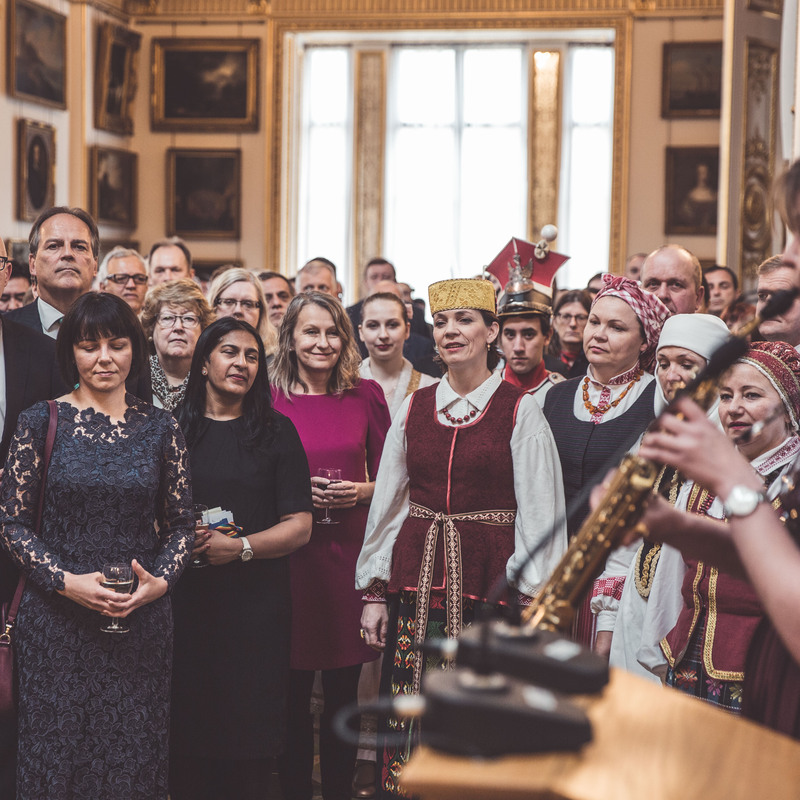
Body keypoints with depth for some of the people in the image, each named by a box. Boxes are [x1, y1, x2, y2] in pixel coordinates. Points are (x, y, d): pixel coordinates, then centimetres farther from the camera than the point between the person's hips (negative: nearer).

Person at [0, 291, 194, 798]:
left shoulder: (161, 428, 5)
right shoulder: (42, 421, -1)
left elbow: (182, 523, 9)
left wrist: (160, 581, -9)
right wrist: (66, 580, -13)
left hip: (143, 617, 2)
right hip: (56, 618, -1)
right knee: (56, 755, 3)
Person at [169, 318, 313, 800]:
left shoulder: (276, 431, 6)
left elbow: (299, 526, 1)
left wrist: (241, 547, -13)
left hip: (256, 602, 0)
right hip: (185, 599, 1)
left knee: (249, 732, 0)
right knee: (187, 728, 0)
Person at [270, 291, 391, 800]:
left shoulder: (367, 395, 6)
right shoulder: (270, 399, 1)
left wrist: (362, 491, -8)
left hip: (350, 550, 1)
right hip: (290, 554, -1)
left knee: (344, 693, 6)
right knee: (294, 695, 1)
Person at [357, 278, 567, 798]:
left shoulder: (520, 411, -1)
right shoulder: (414, 409, 10)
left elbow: (539, 514, -3)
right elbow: (388, 504, 14)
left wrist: (531, 602, -7)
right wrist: (374, 591, 10)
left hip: (488, 582, -3)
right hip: (416, 581, 3)